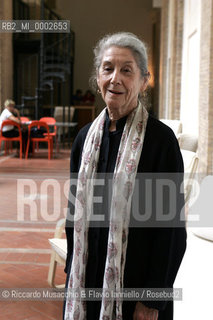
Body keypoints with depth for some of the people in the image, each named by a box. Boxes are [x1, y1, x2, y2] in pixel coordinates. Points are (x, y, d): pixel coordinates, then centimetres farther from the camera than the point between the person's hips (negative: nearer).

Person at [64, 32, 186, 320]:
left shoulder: (161, 139, -14)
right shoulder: (86, 137, 1)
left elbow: (171, 227, -14)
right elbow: (75, 211, 9)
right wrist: (72, 274, 10)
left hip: (135, 282, -4)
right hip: (87, 279, 5)